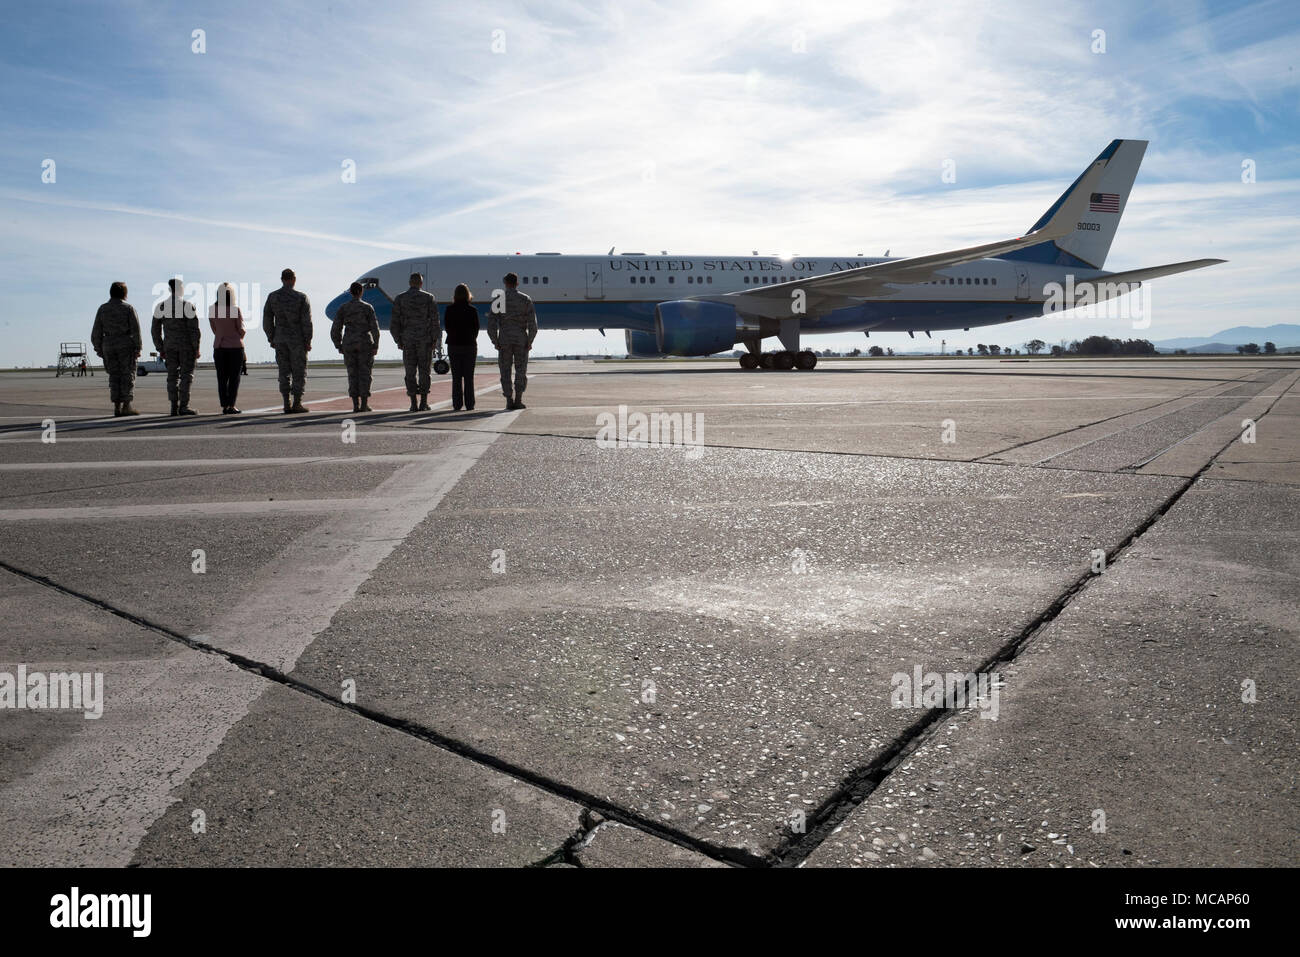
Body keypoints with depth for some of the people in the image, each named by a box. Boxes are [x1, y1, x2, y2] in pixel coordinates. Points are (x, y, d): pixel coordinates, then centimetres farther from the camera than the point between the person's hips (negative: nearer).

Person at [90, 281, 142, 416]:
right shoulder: (129, 308, -1)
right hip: (126, 345, -3)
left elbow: (96, 331, 6)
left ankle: (117, 406, 3)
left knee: (114, 376, 7)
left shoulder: (102, 309, 8)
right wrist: (137, 348, -6)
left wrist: (98, 349, 12)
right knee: (128, 375, -1)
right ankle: (126, 406, -8)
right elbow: (136, 329, -8)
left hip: (108, 346, 3)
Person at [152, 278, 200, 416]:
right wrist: (196, 349, -7)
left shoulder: (160, 307, 6)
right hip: (186, 345, -4)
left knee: (172, 376, 8)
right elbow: (194, 329, -12)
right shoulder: (188, 306, -8)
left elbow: (156, 330, 7)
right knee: (186, 375, -2)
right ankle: (183, 406, -7)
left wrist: (160, 349, 13)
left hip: (169, 345, 4)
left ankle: (174, 407, 5)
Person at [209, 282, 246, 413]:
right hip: (235, 346, -3)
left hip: (219, 346, 3)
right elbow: (241, 330, -6)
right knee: (234, 377, 2)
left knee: (222, 378, 6)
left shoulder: (211, 309, 0)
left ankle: (224, 407, 4)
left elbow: (214, 329, 7)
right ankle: (231, 406, -2)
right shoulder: (235, 309, -11)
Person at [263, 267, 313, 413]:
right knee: (299, 371, 3)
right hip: (297, 339, -3)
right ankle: (297, 403, 0)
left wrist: (271, 339, 13)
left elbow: (267, 320, 5)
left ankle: (286, 404, 4)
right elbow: (307, 322, -10)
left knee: (284, 372, 8)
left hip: (280, 339, 3)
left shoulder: (272, 297, 3)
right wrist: (308, 341, -4)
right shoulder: (301, 297, -7)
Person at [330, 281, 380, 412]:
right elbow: (375, 328, -9)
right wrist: (375, 346, -3)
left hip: (349, 345, 2)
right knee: (364, 373, 3)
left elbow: (335, 330, 1)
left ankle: (355, 405, 1)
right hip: (365, 345, -2)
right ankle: (364, 404, 0)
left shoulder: (343, 308, 3)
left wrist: (339, 346, 11)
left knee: (353, 374, 6)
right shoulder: (368, 307, -2)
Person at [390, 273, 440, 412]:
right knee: (424, 371, 4)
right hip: (425, 340, -1)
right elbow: (434, 320, -4)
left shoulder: (400, 299, 4)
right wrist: (434, 340, 2)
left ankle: (413, 404, 2)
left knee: (410, 372, 4)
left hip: (407, 340, 1)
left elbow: (394, 323, 3)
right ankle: (423, 404, 3)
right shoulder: (429, 298, 0)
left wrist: (398, 341, 10)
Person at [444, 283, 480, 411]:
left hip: (454, 345, 1)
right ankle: (469, 404, 3)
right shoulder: (472, 310, -6)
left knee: (456, 377, 6)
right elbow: (476, 328, -1)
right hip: (470, 345, -1)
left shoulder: (450, 309, -4)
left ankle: (457, 404, 3)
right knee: (469, 376, 4)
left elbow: (447, 326, 0)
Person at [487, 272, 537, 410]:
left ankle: (509, 401, 2)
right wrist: (530, 342, 0)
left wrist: (495, 342, 3)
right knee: (521, 371, 6)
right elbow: (533, 323, -6)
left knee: (505, 372, 7)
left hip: (504, 340, 0)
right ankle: (518, 400, -3)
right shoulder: (526, 300, 1)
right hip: (521, 340, 0)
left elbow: (491, 324, -5)